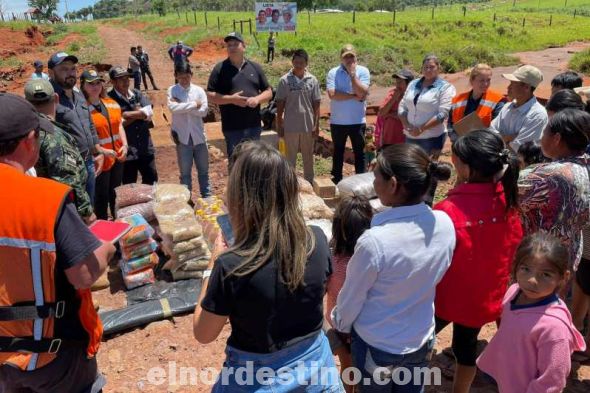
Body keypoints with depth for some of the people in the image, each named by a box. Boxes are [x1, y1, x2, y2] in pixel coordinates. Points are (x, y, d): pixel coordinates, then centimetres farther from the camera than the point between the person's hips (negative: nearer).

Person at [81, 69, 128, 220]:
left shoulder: (111, 103, 8)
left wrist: (124, 145, 0)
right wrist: (102, 151, -22)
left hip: (117, 157, 7)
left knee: (116, 193, 20)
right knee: (102, 196, 5)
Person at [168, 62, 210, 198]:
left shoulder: (199, 90, 0)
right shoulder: (172, 90, -2)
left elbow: (204, 111, -12)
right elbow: (173, 107, -20)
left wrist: (182, 106, -14)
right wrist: (194, 105, -16)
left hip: (199, 136, 1)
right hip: (182, 137, -1)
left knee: (203, 170, 11)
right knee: (185, 172, 9)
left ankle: (207, 197, 24)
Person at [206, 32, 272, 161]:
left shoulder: (255, 67, 9)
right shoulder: (220, 68, 0)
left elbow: (268, 92, 11)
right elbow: (210, 96, -3)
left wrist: (257, 99, -10)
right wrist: (231, 99, -17)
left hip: (254, 126, 3)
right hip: (232, 128, -3)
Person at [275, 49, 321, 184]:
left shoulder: (312, 80, 0)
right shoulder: (285, 80, -3)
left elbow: (316, 104, 2)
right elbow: (280, 104, 0)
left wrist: (316, 125, -1)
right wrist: (279, 125, -2)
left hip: (308, 126, 1)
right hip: (290, 126, -1)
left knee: (308, 157, 13)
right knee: (290, 158, 9)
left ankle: (309, 183, 26)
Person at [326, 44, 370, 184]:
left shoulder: (363, 71, -2)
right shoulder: (333, 73, -3)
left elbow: (362, 93, -16)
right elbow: (332, 94, -17)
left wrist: (352, 73, -16)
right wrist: (354, 96, -15)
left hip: (358, 121, 0)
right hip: (337, 121, 0)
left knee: (359, 152, 8)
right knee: (338, 151, 13)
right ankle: (336, 180, 25)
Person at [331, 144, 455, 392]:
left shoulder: (375, 241, -34)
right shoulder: (445, 224, -17)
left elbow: (351, 298, -17)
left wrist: (339, 323, 4)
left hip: (377, 346, -4)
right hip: (422, 339, 5)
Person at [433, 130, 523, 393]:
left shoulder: (449, 209, -30)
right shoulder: (507, 201, -11)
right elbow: (514, 245, 3)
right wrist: (495, 280, 17)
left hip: (448, 295, -5)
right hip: (485, 295, 6)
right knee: (467, 346, 25)